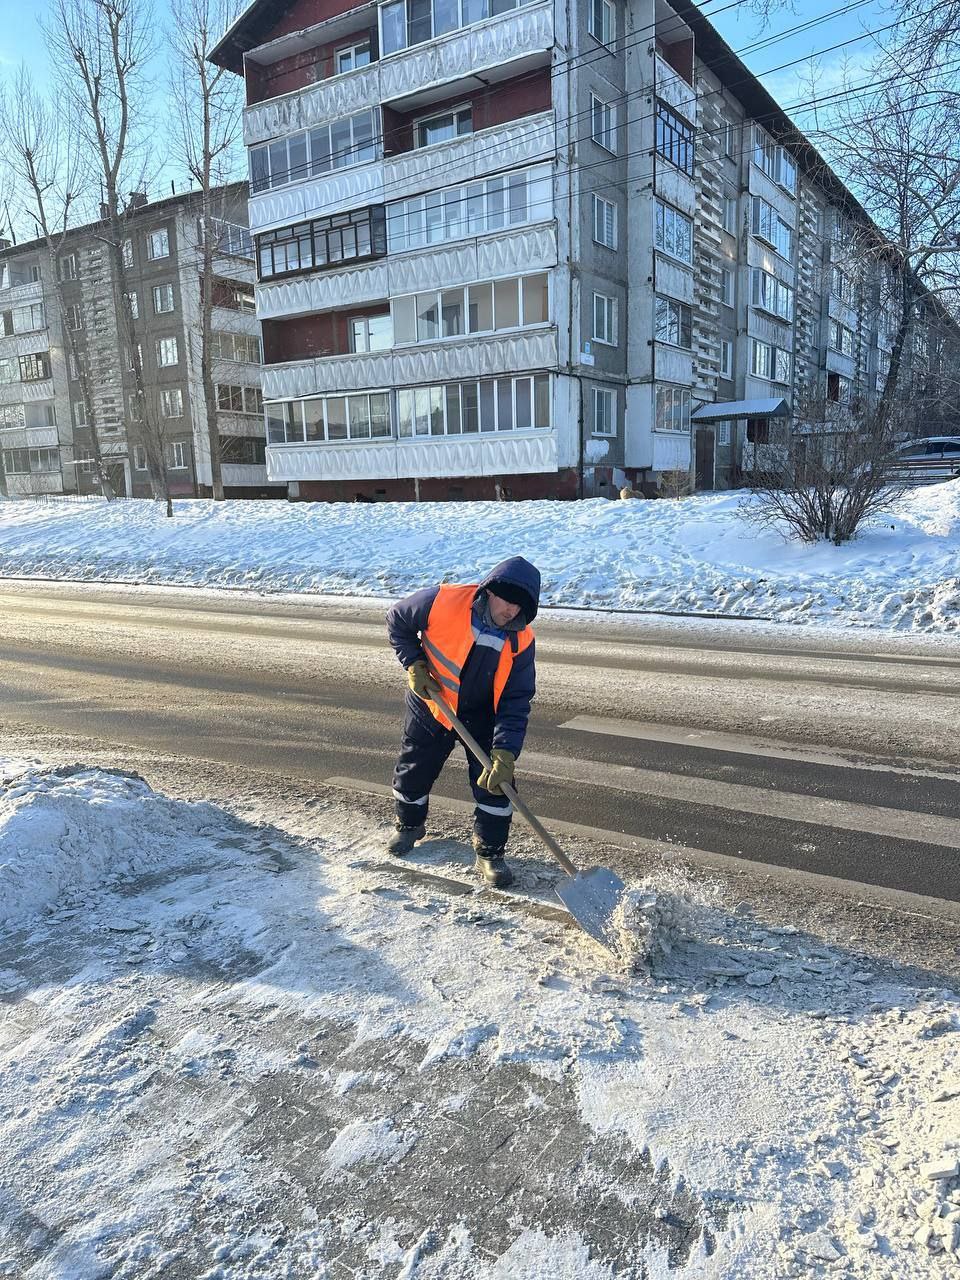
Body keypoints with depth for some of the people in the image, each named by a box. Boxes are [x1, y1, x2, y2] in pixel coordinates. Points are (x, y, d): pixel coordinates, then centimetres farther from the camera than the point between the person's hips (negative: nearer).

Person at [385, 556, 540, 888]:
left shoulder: (521, 641, -20)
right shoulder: (442, 602, -27)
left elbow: (516, 702, -19)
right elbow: (397, 621, -8)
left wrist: (505, 753, -30)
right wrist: (414, 665, -17)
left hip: (481, 717, 1)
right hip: (430, 706, 0)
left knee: (495, 780, -7)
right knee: (413, 772, 14)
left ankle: (490, 853, 12)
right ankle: (409, 825, 44)